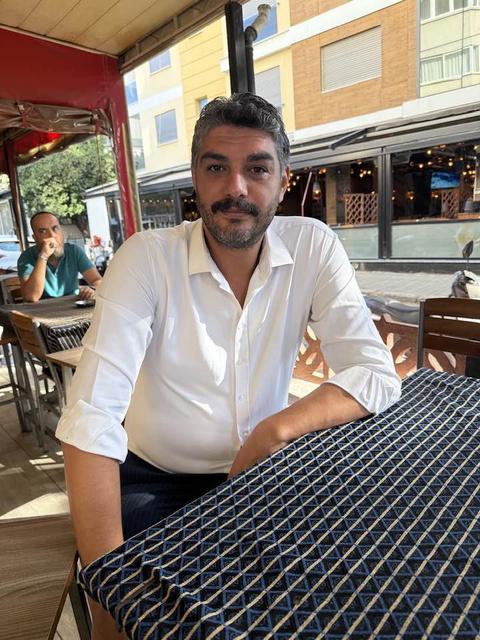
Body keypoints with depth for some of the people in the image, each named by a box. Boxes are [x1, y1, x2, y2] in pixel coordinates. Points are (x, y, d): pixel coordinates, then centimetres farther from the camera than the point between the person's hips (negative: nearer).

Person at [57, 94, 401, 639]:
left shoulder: (313, 247, -9)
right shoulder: (145, 258, -16)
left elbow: (376, 375, -12)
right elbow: (92, 418, -23)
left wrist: (275, 431, -24)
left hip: (263, 471, 2)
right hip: (155, 479, -1)